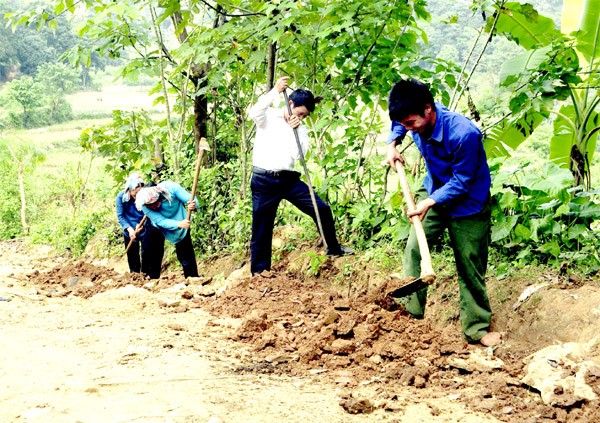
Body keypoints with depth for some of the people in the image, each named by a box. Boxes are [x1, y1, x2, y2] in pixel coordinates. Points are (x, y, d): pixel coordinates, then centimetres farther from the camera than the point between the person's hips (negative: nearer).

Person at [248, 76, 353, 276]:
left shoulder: (300, 129, 12)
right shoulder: (268, 117, 1)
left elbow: (300, 154, -1)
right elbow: (254, 113, -23)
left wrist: (295, 130, -10)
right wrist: (275, 91, -21)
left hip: (289, 179, 4)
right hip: (264, 181, -4)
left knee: (322, 209, 0)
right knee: (261, 231, 0)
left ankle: (334, 249, 21)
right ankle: (258, 274, 10)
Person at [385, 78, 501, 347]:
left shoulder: (463, 133, -36)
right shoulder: (416, 118, -16)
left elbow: (461, 182, -26)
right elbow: (398, 123, 11)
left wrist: (429, 203, -30)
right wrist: (392, 144, -6)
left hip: (468, 203, -6)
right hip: (433, 191, 6)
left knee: (470, 267, 1)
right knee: (413, 249, -6)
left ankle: (477, 329, 14)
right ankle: (411, 314, 1)